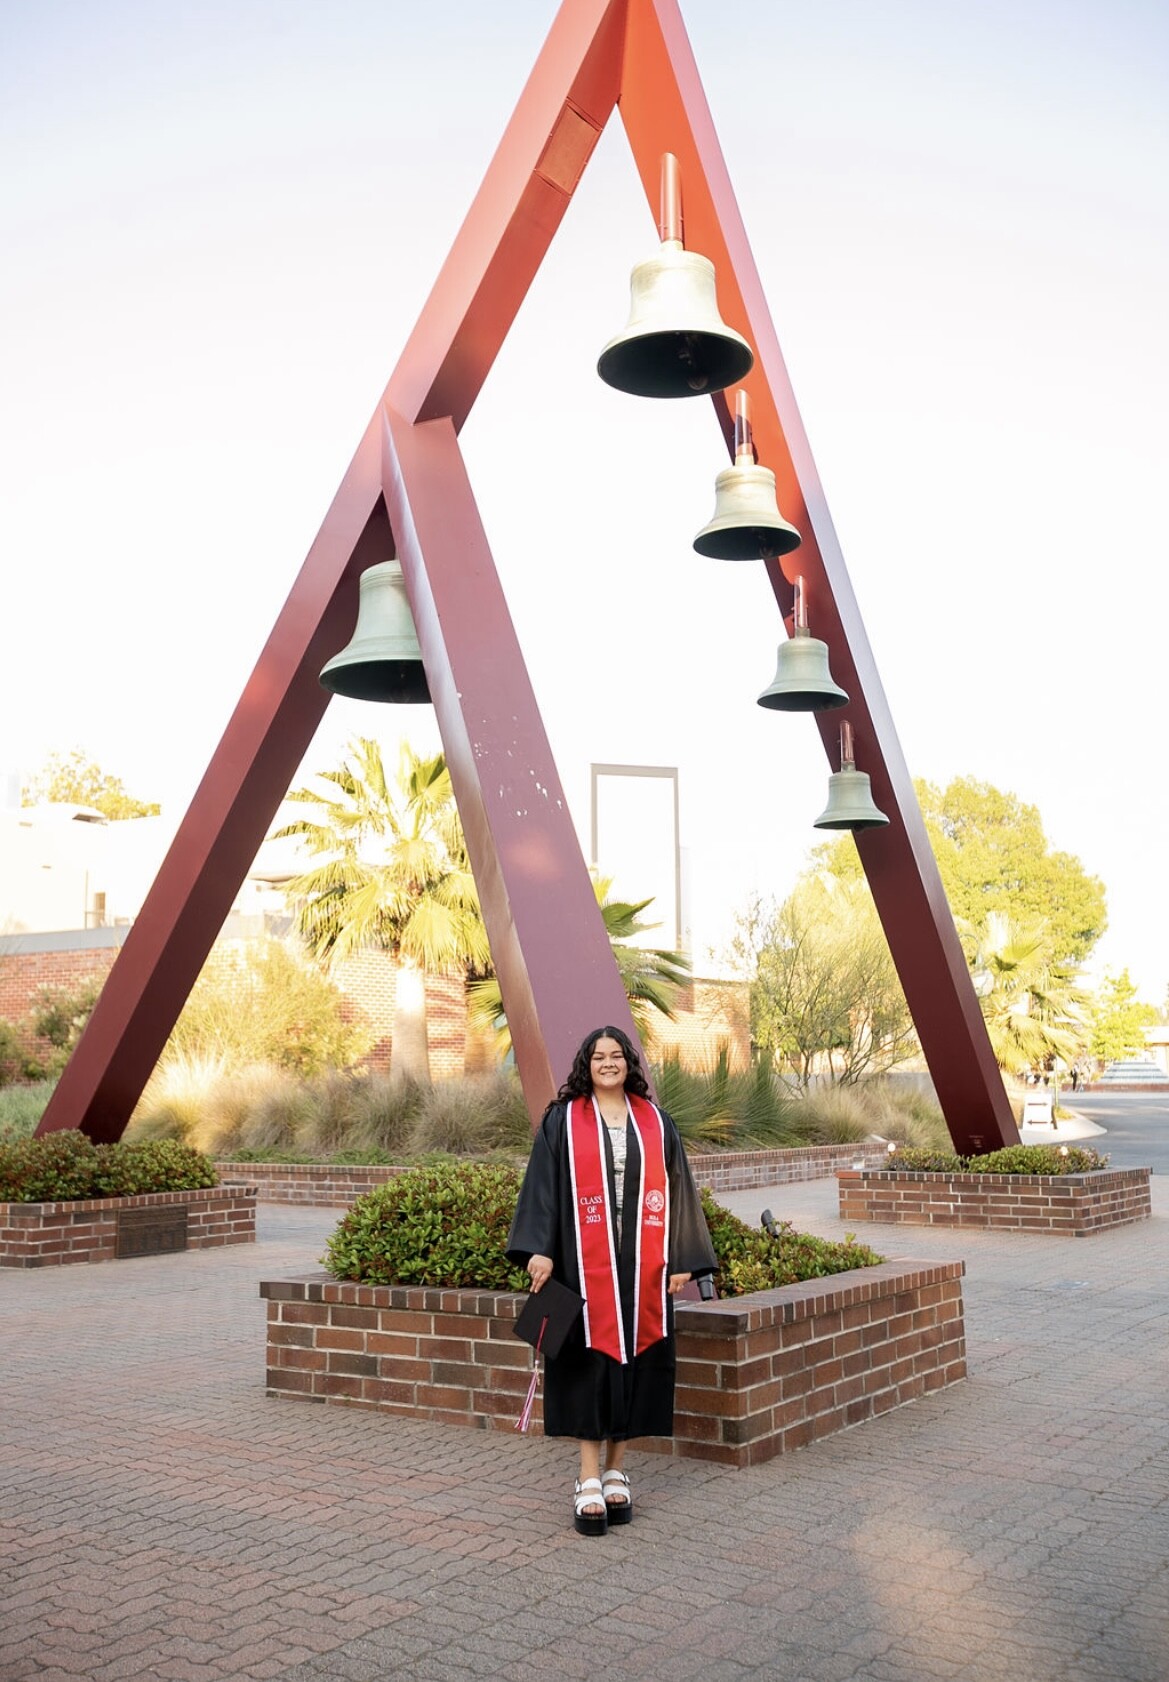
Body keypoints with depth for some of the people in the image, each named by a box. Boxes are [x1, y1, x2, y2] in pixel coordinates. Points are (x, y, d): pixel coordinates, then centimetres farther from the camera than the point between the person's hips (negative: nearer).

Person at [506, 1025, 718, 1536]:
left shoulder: (656, 1123, 8)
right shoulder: (563, 1122, 2)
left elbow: (677, 1192, 8)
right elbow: (543, 1187, -2)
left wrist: (682, 1261, 3)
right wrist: (539, 1250, -13)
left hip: (641, 1266, 2)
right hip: (584, 1263, -2)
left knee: (633, 1363, 6)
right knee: (589, 1364, -2)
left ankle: (616, 1473, 18)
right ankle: (589, 1483, 4)